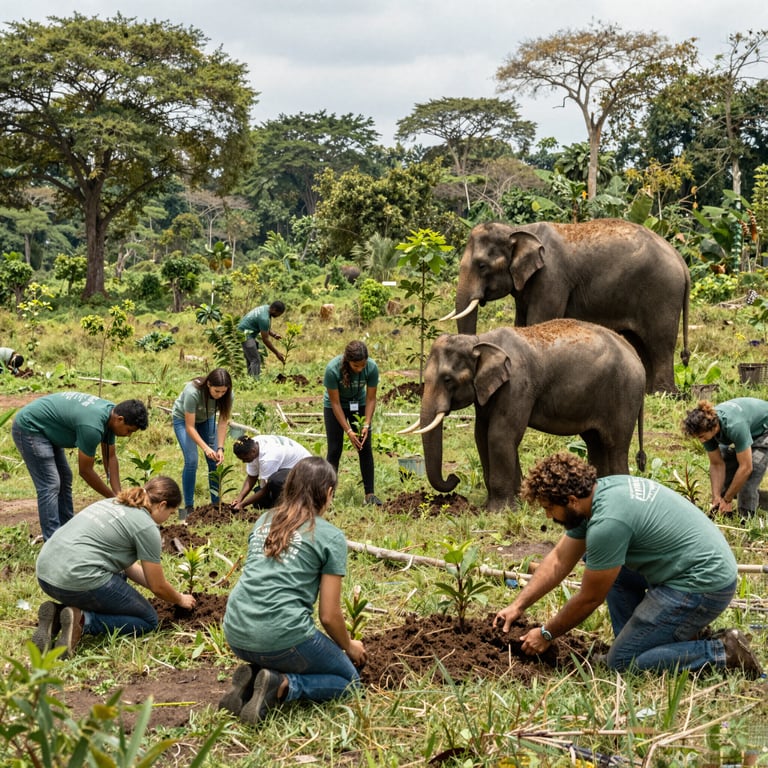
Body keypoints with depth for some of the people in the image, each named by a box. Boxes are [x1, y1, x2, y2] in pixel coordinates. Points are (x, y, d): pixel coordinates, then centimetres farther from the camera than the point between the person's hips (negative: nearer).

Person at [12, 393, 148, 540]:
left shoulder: (110, 412, -3)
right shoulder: (92, 426, -31)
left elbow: (110, 457, 4)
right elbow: (85, 470, -20)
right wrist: (112, 497, -10)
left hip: (45, 429, 11)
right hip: (29, 428, -11)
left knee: (64, 478, 13)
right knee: (50, 485, -14)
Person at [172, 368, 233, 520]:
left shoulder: (226, 395, -27)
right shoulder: (192, 392, -39)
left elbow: (223, 422, -21)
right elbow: (190, 427, -33)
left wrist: (220, 448, -31)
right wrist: (206, 448, -42)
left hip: (206, 419, 4)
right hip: (183, 419, -4)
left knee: (215, 461, -7)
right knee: (191, 461, -18)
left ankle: (216, 504, 5)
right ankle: (188, 507, -8)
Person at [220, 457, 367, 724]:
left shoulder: (264, 521, 17)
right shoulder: (331, 536, 0)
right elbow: (329, 616, -1)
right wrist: (350, 647, 20)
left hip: (236, 634, 6)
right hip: (282, 636, -6)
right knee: (349, 679, 16)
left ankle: (253, 677, 4)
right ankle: (283, 686, -9)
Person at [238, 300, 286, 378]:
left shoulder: (266, 308, 3)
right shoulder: (264, 318, -26)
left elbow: (266, 328, 15)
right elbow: (265, 339, -20)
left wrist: (274, 334, -4)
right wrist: (277, 353, -13)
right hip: (245, 336, -11)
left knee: (250, 360, 15)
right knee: (255, 360, -12)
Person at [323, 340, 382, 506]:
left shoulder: (372, 368, -27)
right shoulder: (333, 369, -34)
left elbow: (371, 399, -15)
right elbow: (335, 403, -25)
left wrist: (366, 425, -23)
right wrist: (348, 431, -26)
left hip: (358, 405, 2)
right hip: (334, 407, -2)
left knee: (365, 449, -4)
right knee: (334, 450, -5)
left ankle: (370, 494, 0)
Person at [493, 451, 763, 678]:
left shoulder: (607, 523, -24)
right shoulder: (601, 488, 5)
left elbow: (589, 599, -12)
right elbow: (559, 559, 15)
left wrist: (546, 634, 2)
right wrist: (518, 606, 13)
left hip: (702, 586, -10)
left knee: (621, 662, -4)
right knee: (608, 568, 21)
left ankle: (723, 653, -5)